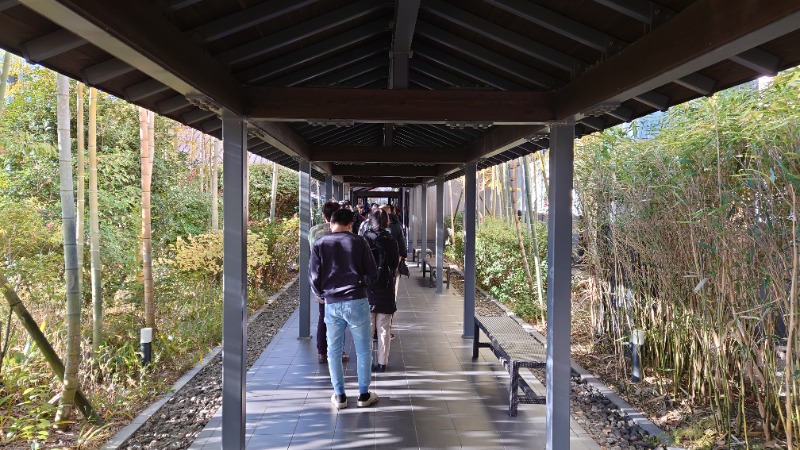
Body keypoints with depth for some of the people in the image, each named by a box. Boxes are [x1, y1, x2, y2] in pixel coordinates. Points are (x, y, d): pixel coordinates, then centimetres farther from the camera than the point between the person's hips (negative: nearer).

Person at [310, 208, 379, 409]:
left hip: (331, 304, 2)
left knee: (334, 351, 13)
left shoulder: (320, 244, 2)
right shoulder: (359, 242, 0)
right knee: (363, 350, 10)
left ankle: (339, 396, 18)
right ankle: (364, 395, 16)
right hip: (357, 301, -1)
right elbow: (372, 272, 2)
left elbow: (313, 276, 1)